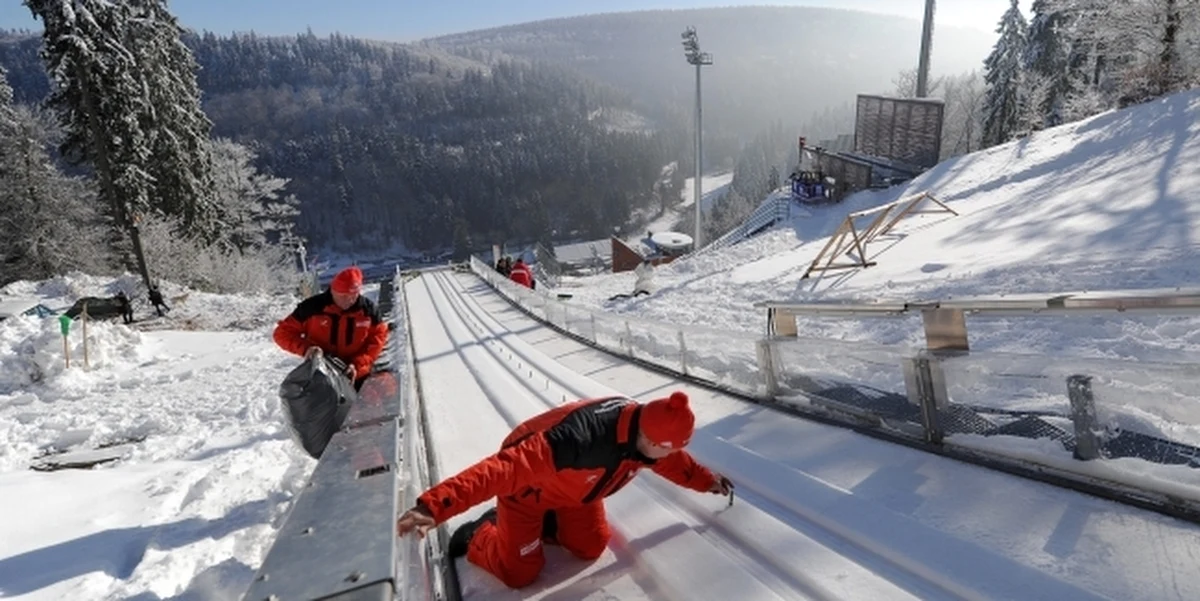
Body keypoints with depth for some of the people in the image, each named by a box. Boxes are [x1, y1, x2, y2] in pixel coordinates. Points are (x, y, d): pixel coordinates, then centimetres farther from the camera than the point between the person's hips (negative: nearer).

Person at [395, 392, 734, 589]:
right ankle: (476, 537, 24)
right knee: (519, 573, -3)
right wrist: (434, 506, -58)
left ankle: (542, 526, 29)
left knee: (591, 547, 7)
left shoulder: (647, 430, -22)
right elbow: (503, 469, -52)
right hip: (528, 486, -6)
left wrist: (706, 481, 16)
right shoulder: (580, 440, -47)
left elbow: (672, 461, 5)